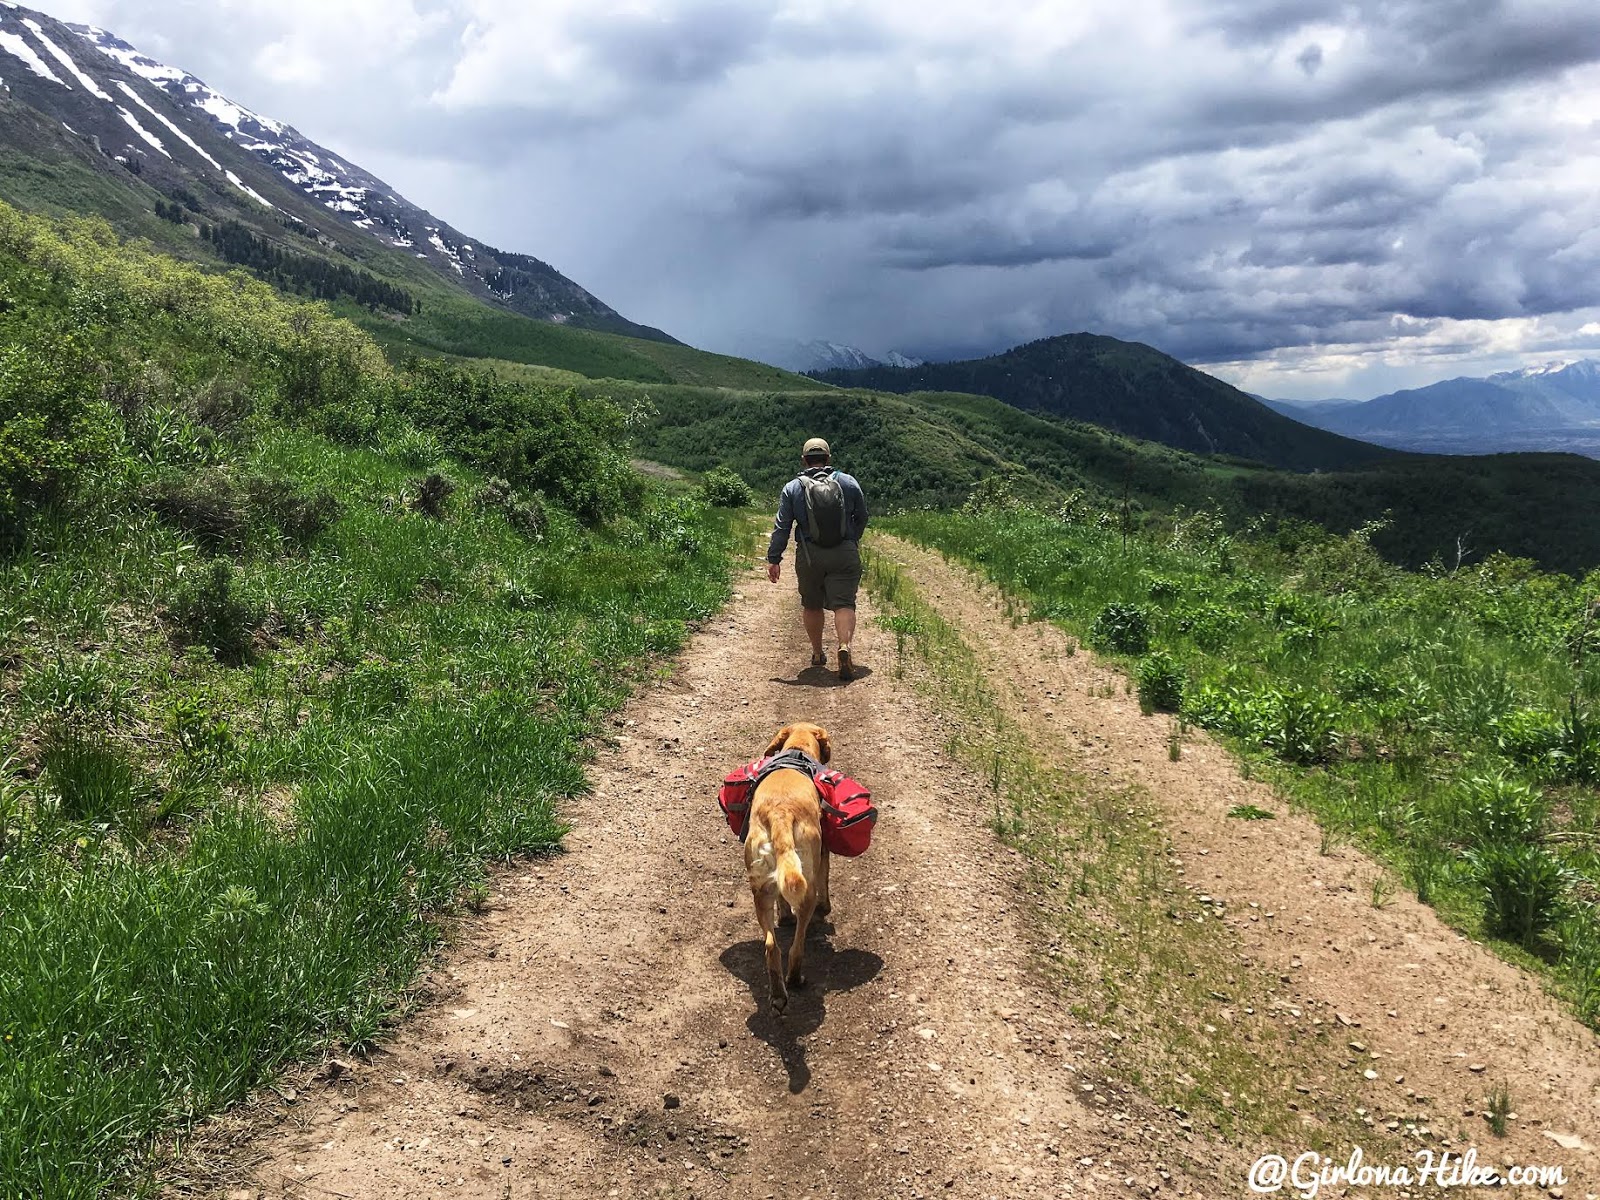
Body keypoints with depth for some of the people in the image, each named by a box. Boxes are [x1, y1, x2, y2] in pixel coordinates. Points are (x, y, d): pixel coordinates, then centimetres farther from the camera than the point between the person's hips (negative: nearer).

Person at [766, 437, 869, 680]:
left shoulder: (792, 488, 0)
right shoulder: (849, 482, 4)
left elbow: (782, 526, -3)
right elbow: (862, 518, 13)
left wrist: (774, 559, 1)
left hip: (809, 557, 0)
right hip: (845, 555, 0)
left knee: (812, 605, 16)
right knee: (844, 604, -4)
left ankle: (817, 654, 24)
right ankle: (844, 646, -28)